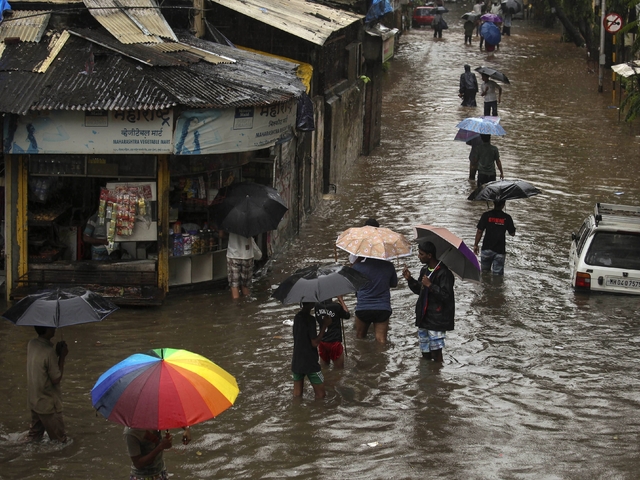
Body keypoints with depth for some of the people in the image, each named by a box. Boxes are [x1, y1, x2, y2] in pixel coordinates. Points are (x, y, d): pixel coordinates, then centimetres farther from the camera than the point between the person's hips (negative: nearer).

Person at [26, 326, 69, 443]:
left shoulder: (31, 344, -3)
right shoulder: (49, 352, -27)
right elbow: (56, 379, -19)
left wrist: (56, 353, 0)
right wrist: (62, 357, -14)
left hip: (33, 401, 8)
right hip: (48, 404, -8)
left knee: (34, 435, 21)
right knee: (59, 439, 6)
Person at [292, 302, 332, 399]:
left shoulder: (297, 317, 7)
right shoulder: (310, 319, -17)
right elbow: (315, 343, -18)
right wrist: (324, 326, -14)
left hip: (296, 361, 8)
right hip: (310, 362, -8)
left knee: (297, 394, 11)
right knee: (320, 394, 0)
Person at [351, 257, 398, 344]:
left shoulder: (358, 267, -13)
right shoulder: (389, 266, -4)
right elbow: (394, 284, 12)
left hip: (363, 308, -1)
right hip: (383, 308, 1)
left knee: (360, 337, 20)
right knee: (381, 339, 0)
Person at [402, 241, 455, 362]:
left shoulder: (444, 273, -15)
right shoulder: (424, 270, 12)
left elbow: (446, 295, -21)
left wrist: (430, 285, -24)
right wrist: (410, 279, 8)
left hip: (437, 319, -8)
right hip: (423, 318, 8)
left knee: (436, 352, -7)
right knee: (425, 352, 11)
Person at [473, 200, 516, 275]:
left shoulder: (486, 215, -4)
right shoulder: (507, 218, -4)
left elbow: (479, 231, -4)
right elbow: (512, 233, 3)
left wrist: (476, 245, 6)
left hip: (486, 249, 1)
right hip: (500, 250, -1)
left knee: (484, 271, 18)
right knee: (498, 274, 2)